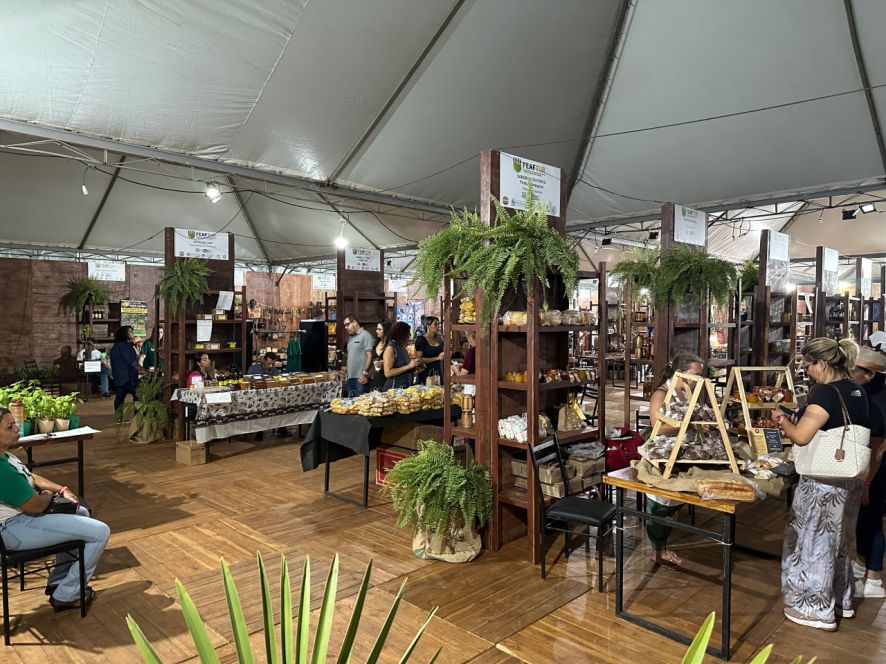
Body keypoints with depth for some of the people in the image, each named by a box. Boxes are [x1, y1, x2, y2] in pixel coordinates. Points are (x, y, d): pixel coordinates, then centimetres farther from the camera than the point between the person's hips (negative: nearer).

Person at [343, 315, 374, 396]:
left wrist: (365, 373, -18)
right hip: (350, 377, 8)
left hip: (361, 377, -8)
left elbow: (370, 356, -13)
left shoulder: (365, 335, -6)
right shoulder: (351, 338, 20)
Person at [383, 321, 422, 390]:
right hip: (394, 389, -7)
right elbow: (387, 373, -19)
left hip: (406, 387, 7)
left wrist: (415, 367, 5)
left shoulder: (403, 348, 11)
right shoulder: (390, 348, -11)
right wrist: (409, 366, -18)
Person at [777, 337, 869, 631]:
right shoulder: (857, 392, 7)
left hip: (823, 481, -9)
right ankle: (841, 600, 35)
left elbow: (800, 436, -23)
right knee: (837, 539, 21)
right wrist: (801, 419, 17)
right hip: (850, 478, 9)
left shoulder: (826, 393, -20)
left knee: (814, 540, 4)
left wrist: (783, 421, -5)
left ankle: (817, 609, 14)